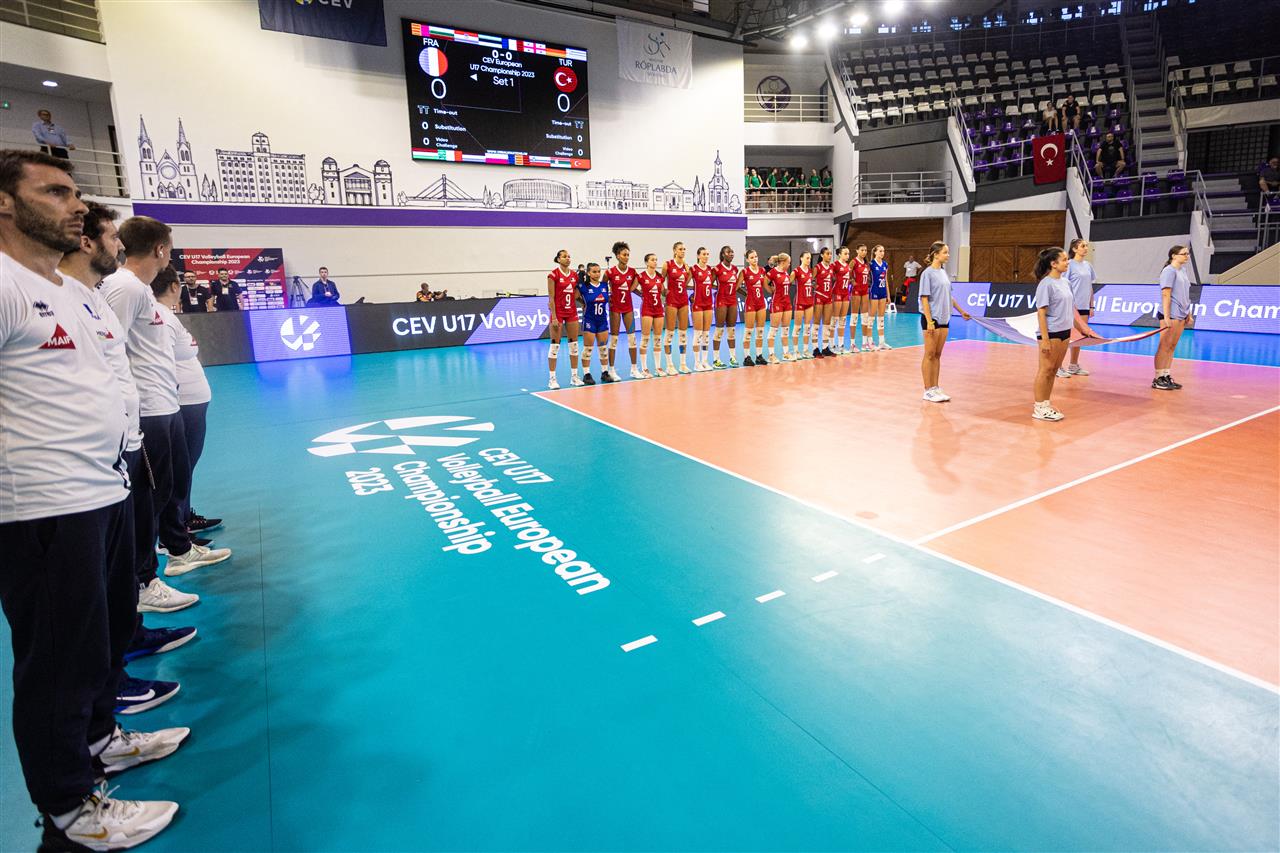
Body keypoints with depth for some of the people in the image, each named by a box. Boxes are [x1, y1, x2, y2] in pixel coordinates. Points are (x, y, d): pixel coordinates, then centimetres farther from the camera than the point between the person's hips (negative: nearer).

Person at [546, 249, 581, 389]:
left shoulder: (574, 274, 7)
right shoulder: (553, 274, -9)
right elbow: (551, 297, -11)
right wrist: (553, 317, -15)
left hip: (572, 312, 6)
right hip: (558, 312, -6)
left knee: (574, 344, 7)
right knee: (555, 345, -3)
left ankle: (575, 376, 15)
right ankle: (552, 379, 2)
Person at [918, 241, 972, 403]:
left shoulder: (943, 272, 11)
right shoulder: (928, 273, -10)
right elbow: (924, 298, -14)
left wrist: (961, 311, 22)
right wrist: (929, 321, -19)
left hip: (944, 318, 7)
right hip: (931, 319, -7)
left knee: (938, 355, 10)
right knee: (930, 355, -1)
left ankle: (935, 388, 15)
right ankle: (928, 391, 5)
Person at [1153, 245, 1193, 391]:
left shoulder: (1183, 271, 17)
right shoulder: (1169, 271, -8)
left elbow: (1185, 295, 20)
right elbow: (1165, 294, -14)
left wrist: (1189, 314, 16)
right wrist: (1166, 317, -20)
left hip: (1181, 315, 8)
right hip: (1170, 314, -8)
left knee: (1172, 347, 8)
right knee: (1164, 347, -6)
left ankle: (1167, 376, 11)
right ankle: (1158, 379, -2)